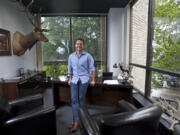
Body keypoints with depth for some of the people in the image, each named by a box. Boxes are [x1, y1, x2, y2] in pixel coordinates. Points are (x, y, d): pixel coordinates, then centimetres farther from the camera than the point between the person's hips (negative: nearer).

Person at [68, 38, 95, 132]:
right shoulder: (71, 56, 9)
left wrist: (92, 80, -6)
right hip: (74, 80, 3)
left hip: (84, 79, -3)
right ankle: (76, 121, 3)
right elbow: (70, 69, 15)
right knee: (74, 99, -4)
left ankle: (79, 119, 22)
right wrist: (70, 79, 15)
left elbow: (91, 68, -2)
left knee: (81, 99, 4)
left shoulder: (88, 56, -2)